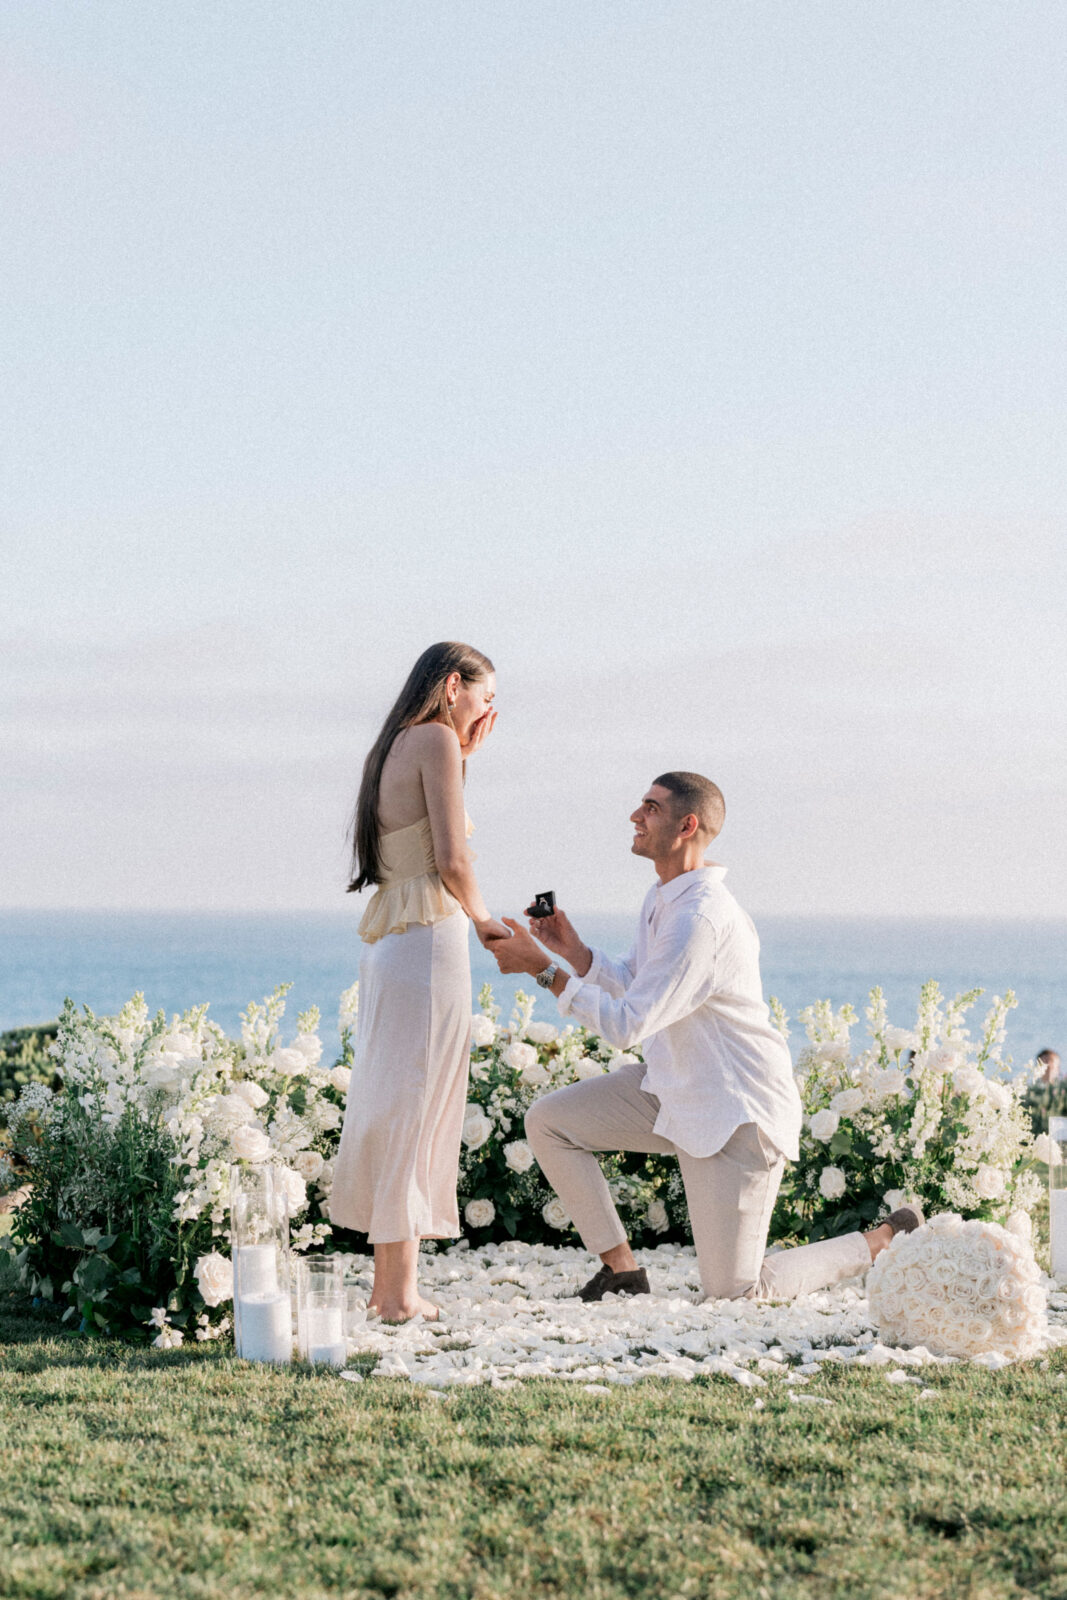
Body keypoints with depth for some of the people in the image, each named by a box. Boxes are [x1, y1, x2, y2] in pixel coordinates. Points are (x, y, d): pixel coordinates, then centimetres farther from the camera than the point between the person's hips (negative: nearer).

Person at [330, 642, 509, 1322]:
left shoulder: (392, 748, 17)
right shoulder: (435, 739, -8)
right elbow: (452, 861, -13)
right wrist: (483, 919, 5)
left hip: (386, 943, 9)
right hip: (431, 935, -9)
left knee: (395, 1108, 12)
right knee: (416, 1107, -5)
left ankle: (389, 1282, 16)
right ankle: (400, 1291, -3)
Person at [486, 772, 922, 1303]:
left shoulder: (700, 918, -28)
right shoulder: (663, 899, 4)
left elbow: (626, 1025, -30)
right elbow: (632, 987, 15)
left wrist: (543, 969, -28)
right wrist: (573, 950, -1)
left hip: (737, 1110, -9)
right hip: (671, 1089, 9)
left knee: (734, 1291, -6)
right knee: (547, 1122, -1)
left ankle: (887, 1241, 13)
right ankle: (622, 1269, 7)